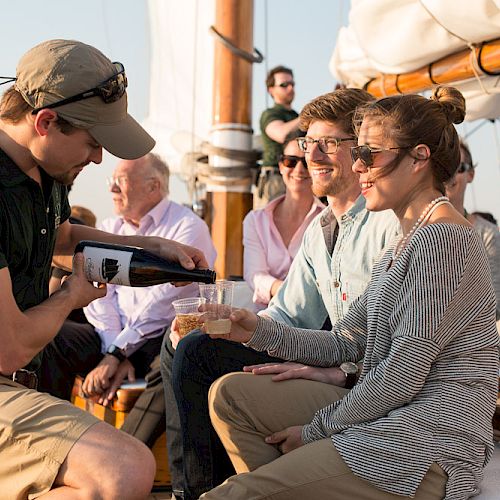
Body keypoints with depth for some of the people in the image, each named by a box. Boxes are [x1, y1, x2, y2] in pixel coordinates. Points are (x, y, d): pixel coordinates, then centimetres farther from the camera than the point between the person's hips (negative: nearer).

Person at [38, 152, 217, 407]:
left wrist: (117, 353, -16)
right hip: (114, 335, 5)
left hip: (163, 338, -5)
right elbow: (99, 294, 3)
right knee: (51, 338, -22)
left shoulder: (188, 226, -3)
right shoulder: (110, 228, 16)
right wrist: (115, 351, -13)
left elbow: (162, 301, -12)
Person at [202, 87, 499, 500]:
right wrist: (260, 332, 1)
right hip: (387, 417, 10)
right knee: (230, 393, 7)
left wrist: (317, 429, -7)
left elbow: (401, 378, -18)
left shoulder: (443, 238, -16)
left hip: (429, 448, -10)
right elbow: (345, 344, 13)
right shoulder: (407, 241, 16)